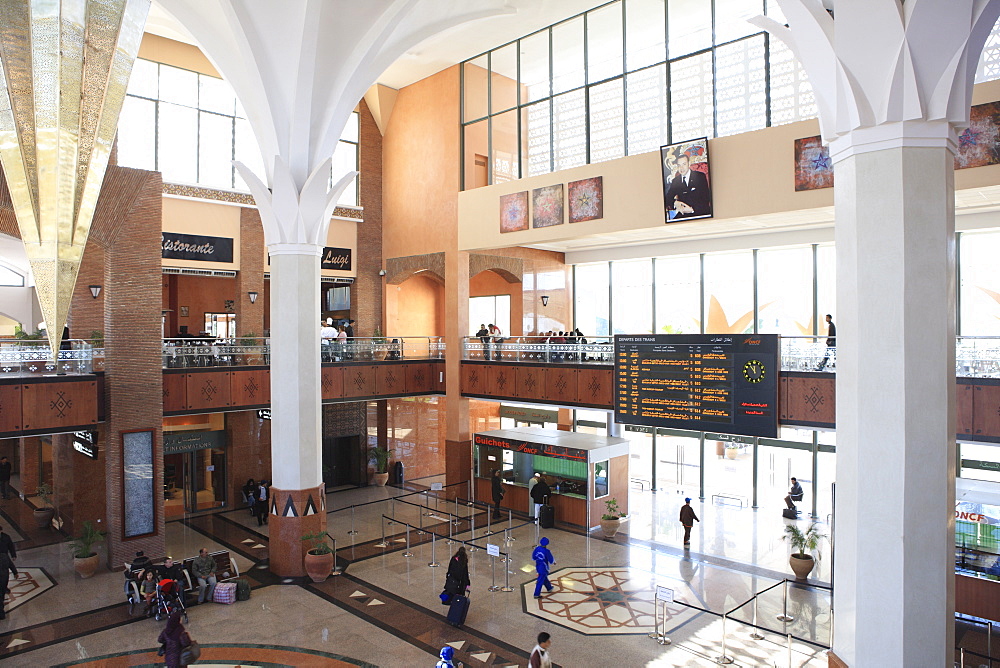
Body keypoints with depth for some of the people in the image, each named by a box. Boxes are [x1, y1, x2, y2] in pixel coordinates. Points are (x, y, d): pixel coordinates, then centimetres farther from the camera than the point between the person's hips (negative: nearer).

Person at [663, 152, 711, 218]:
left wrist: (693, 209, -17)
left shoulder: (700, 176, 4)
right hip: (683, 215, 2)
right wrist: (675, 203, -15)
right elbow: (667, 198, 9)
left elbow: (706, 198, -2)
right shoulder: (675, 181, 13)